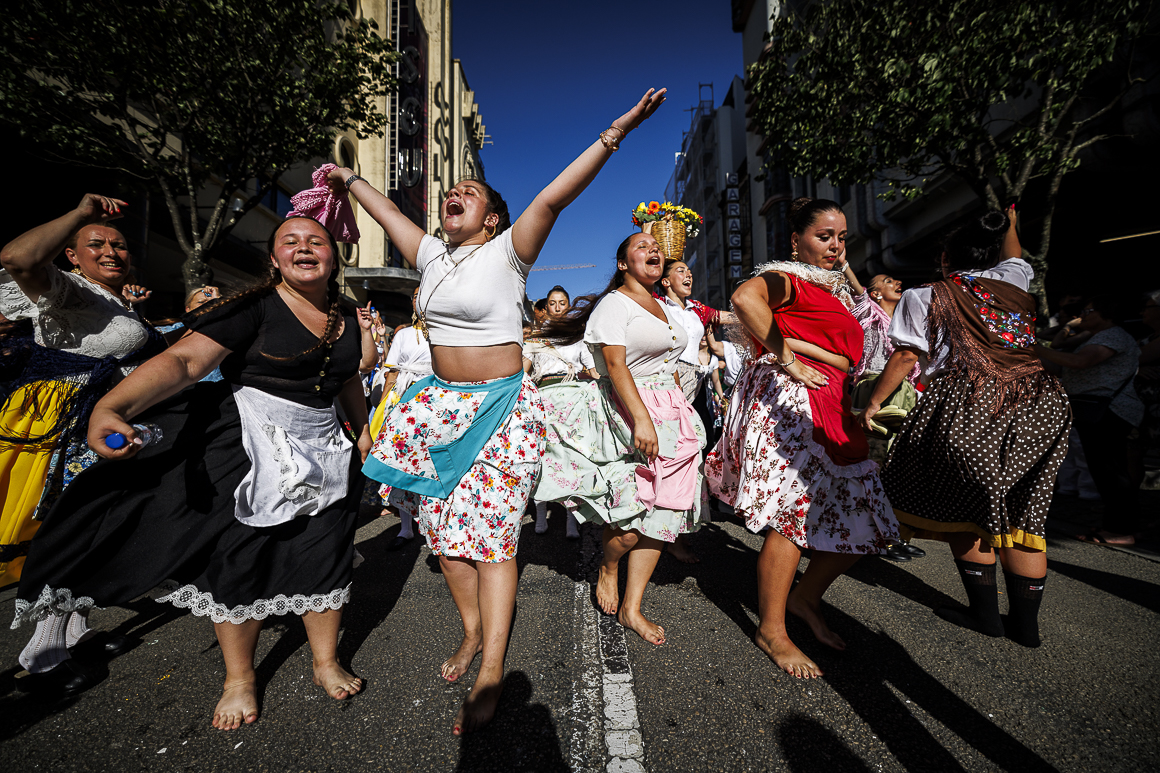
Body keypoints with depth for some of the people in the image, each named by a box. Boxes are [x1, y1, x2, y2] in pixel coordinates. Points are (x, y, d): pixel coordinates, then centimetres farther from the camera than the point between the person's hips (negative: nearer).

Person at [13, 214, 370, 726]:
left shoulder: (345, 316, 7)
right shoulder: (253, 307, -11)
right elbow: (184, 360, -21)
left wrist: (363, 432, 23)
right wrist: (110, 407, -34)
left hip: (322, 447, 4)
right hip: (247, 446, -4)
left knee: (324, 553, 8)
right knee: (238, 554, 5)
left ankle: (326, 663, 28)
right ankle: (239, 678, 28)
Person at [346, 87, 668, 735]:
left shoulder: (507, 251, -5)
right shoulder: (431, 253, 11)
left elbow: (552, 199, -17)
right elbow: (386, 209, 27)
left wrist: (614, 134, -25)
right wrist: (348, 178, 40)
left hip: (502, 408, -6)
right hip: (441, 404, 7)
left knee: (489, 529, -6)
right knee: (444, 526, 11)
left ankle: (491, 678, 6)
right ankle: (474, 629, 33)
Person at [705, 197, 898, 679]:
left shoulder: (836, 286, 25)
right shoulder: (786, 278, -3)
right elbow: (745, 299, -28)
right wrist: (786, 356, -22)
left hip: (829, 409, 9)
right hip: (787, 402, -9)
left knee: (862, 515, 7)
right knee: (794, 513, -11)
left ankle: (806, 597, 26)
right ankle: (771, 630, 5)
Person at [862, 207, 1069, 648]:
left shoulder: (924, 297, 6)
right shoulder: (1014, 281, 19)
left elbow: (905, 358, -2)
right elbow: (1013, 254, 43)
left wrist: (873, 403, 5)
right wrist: (1008, 223, 60)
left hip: (968, 403, -5)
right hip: (1041, 403, 5)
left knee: (962, 510, 9)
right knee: (1020, 513, 12)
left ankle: (985, 613, 17)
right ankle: (1026, 623, 19)